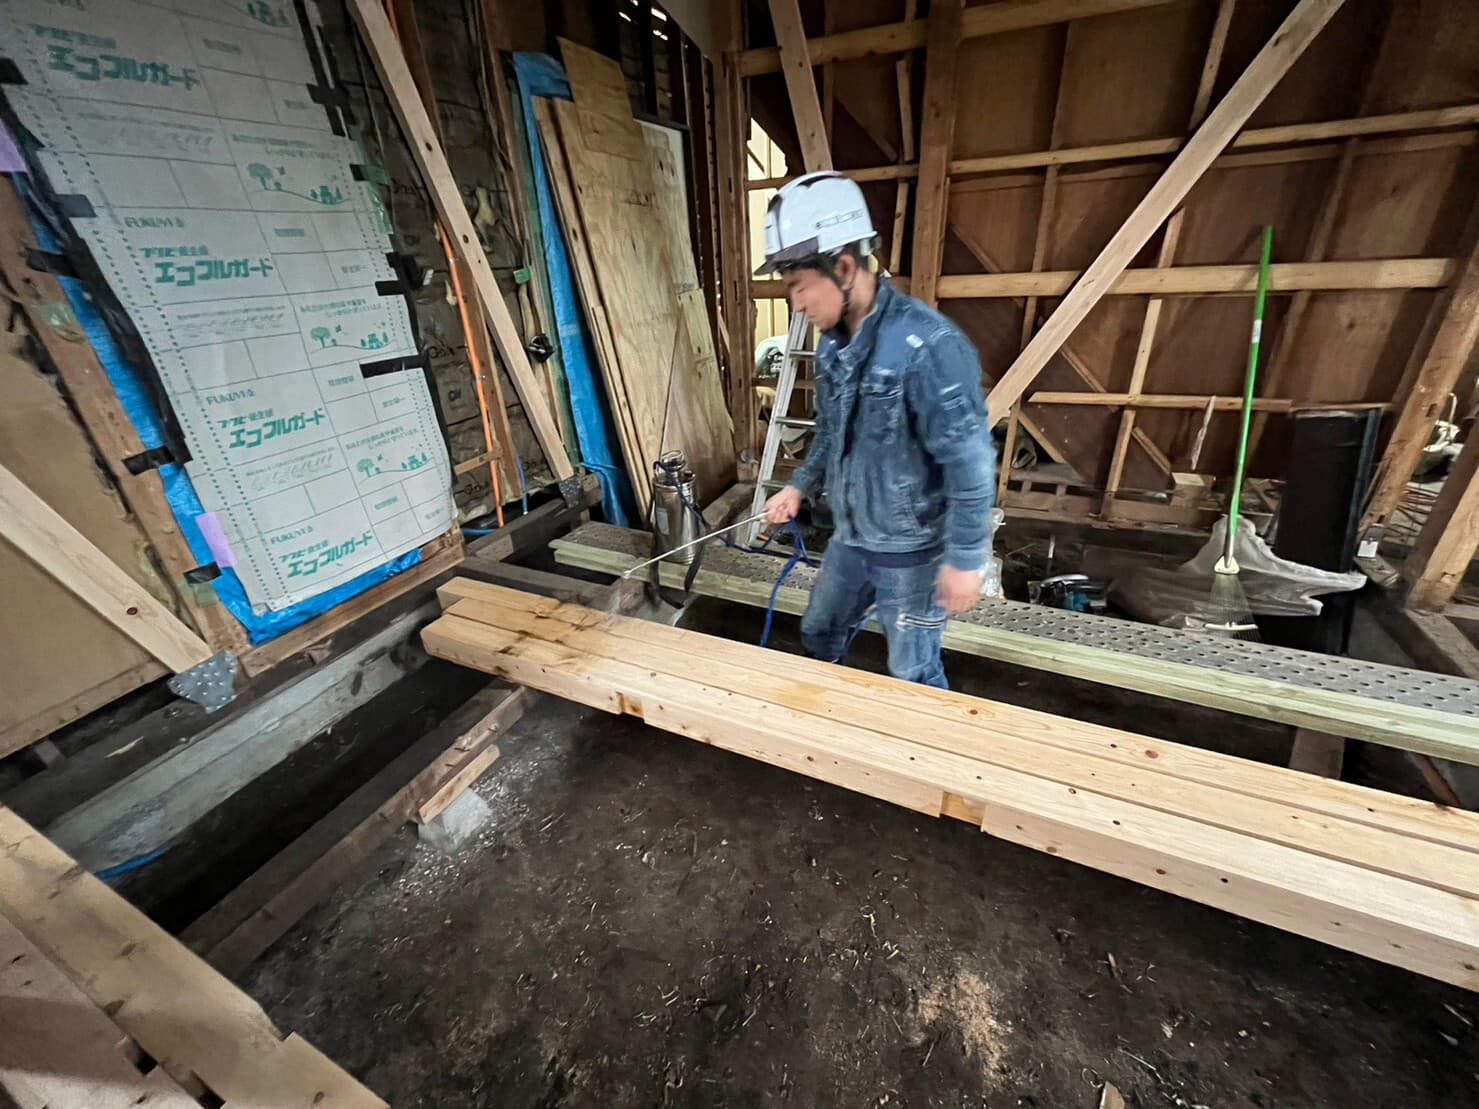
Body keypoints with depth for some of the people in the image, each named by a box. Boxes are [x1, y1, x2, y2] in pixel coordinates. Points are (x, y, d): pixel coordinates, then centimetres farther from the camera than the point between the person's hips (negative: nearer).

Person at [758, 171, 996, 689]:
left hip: (913, 550, -8)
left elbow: (970, 465, -23)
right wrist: (799, 486, 8)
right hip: (850, 537, 8)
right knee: (818, 631, 26)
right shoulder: (833, 342, 2)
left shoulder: (927, 344, -25)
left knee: (913, 674, 11)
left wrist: (966, 559, -19)